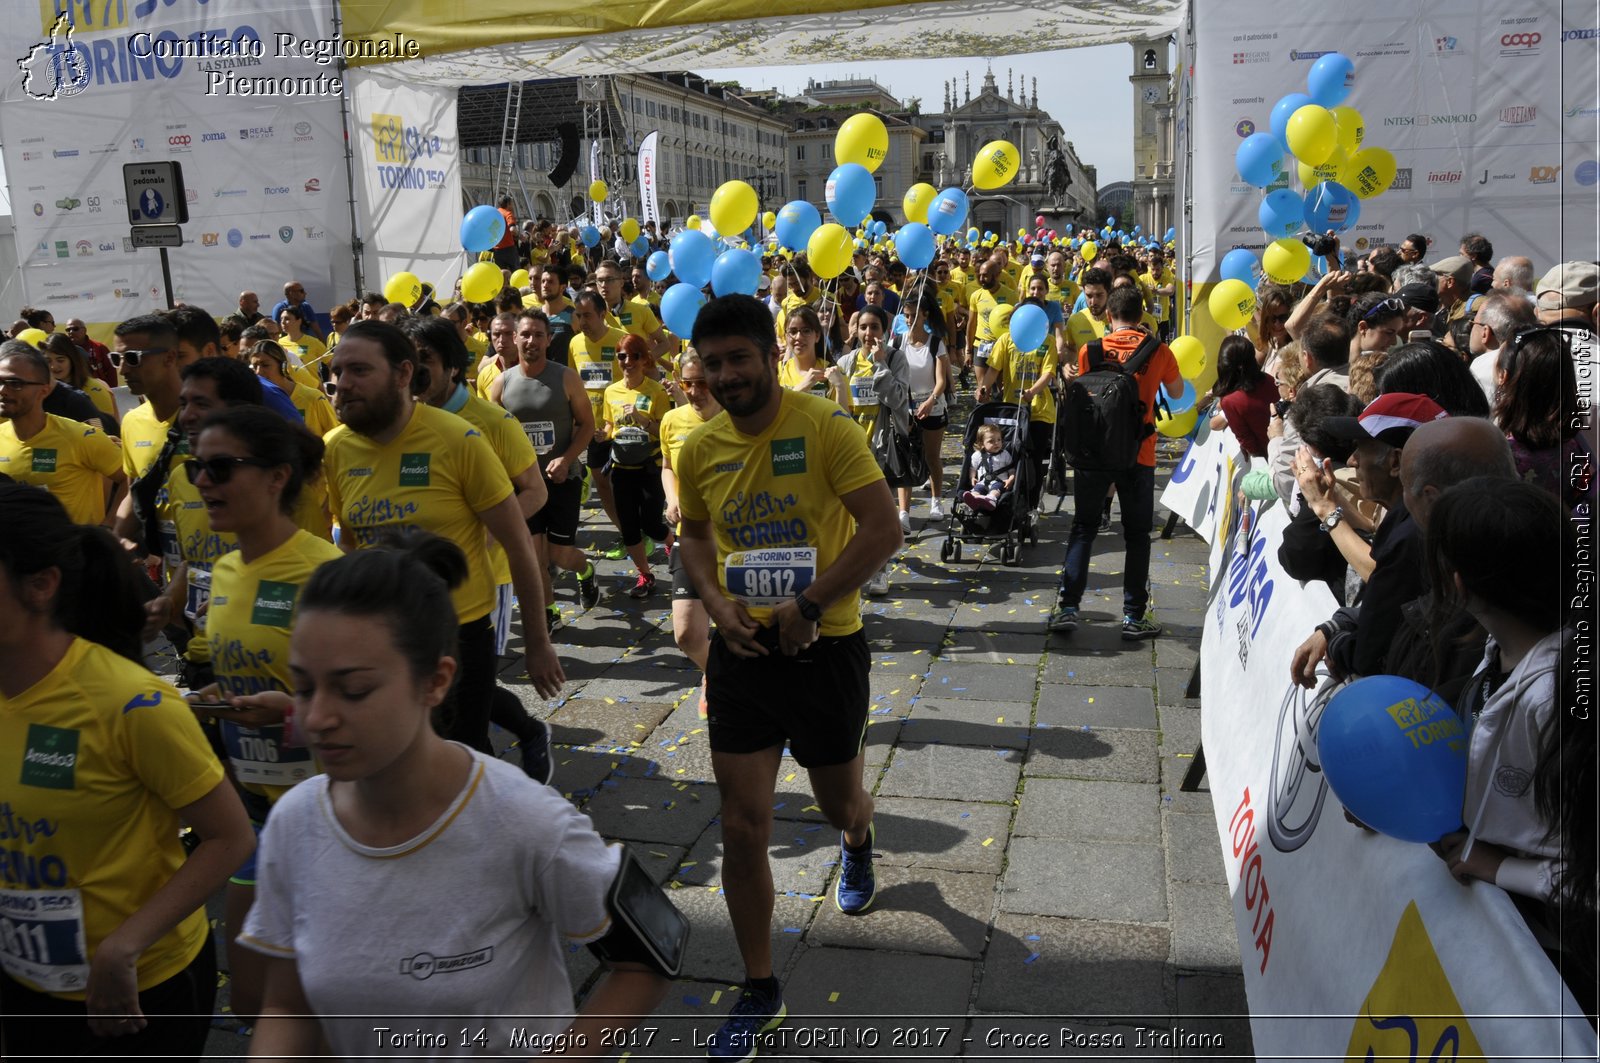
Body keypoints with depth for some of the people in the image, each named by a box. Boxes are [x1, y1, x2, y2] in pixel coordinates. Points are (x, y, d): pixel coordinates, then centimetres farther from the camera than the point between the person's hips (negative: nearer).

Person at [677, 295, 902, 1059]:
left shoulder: (824, 426, -15)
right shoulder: (699, 449, 0)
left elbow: (884, 528, -20)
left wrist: (808, 605, -22)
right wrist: (716, 601, -4)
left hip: (825, 647, -3)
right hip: (742, 651, 3)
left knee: (840, 802, 18)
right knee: (742, 828, 2)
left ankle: (857, 845, 59)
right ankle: (760, 994, 19)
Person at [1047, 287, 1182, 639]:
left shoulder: (1090, 350, -1)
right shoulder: (1159, 351, -1)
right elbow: (1177, 392, 16)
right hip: (1138, 455, 0)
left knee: (1083, 530, 10)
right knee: (1137, 535, 9)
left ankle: (1066, 607, 4)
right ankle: (1134, 617, 10)